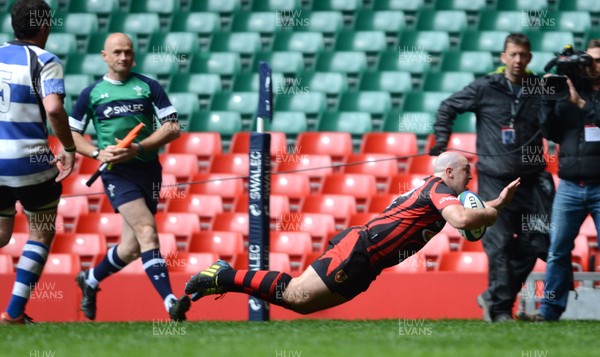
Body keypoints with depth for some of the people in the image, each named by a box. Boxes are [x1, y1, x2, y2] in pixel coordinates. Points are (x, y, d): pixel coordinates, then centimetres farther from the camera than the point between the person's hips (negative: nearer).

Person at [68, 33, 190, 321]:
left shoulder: (149, 87, 7)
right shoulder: (91, 93, 7)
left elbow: (173, 127, 2)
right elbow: (71, 134, 11)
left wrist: (138, 148, -11)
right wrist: (98, 153, -8)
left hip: (148, 169, 3)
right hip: (116, 174, -3)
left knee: (132, 247, 5)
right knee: (147, 231, -22)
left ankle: (90, 279, 33)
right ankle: (170, 301, -29)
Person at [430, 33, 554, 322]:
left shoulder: (539, 89, 6)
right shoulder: (485, 88, 0)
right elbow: (447, 108, 10)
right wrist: (441, 142, 1)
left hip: (529, 179, 3)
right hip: (494, 180, -3)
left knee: (533, 244, 1)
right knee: (500, 244, -6)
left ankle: (493, 297, 16)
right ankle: (500, 308, 2)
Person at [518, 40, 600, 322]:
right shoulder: (570, 89, 12)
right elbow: (552, 132, 9)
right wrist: (548, 101, -2)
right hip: (570, 187, 3)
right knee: (558, 251, 1)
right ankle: (550, 309, 4)